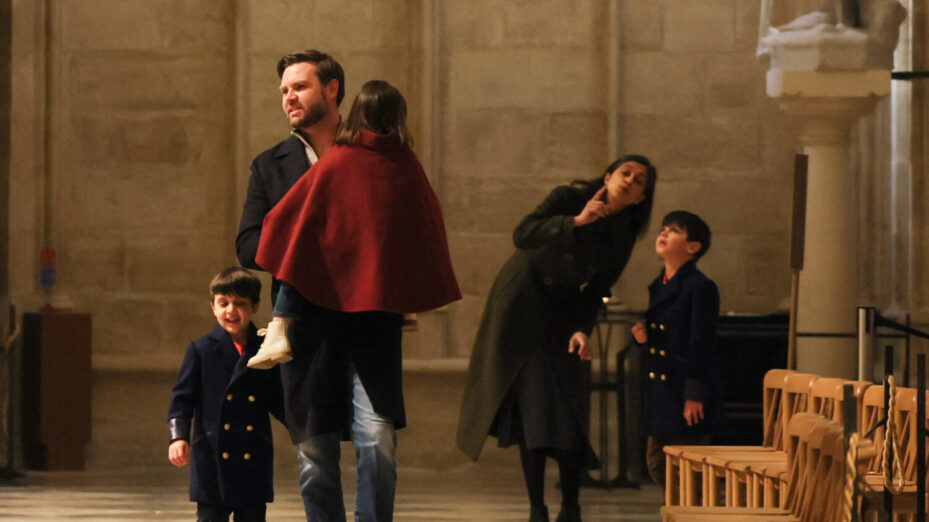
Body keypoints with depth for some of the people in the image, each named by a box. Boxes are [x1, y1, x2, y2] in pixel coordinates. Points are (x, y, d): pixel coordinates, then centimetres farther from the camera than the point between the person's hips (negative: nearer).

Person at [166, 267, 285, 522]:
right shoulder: (201, 350, 2)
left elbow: (279, 404, 13)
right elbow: (182, 398, 0)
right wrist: (178, 437, -13)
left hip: (254, 460, 2)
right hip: (212, 459, -2)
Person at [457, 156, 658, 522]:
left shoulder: (624, 232, -1)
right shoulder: (570, 198, -15)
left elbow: (598, 289, 1)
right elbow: (523, 235, -29)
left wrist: (582, 329, -15)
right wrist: (577, 221, -39)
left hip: (562, 316, 5)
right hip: (522, 305, -4)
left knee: (569, 410, -6)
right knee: (532, 406, -9)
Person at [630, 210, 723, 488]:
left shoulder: (701, 288, -11)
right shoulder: (658, 286, 14)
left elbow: (701, 345, -14)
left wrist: (695, 395, -17)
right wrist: (643, 334, 1)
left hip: (687, 392, -8)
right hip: (660, 391, 8)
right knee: (657, 462, 12)